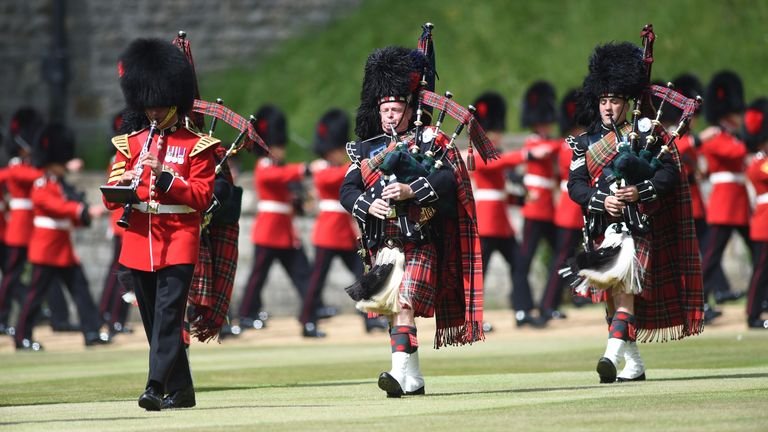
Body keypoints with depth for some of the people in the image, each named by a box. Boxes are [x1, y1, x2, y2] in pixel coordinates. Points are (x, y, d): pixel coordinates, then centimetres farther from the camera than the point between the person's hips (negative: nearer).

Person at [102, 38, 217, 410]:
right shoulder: (130, 143, 12)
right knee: (153, 321, 8)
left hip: (178, 243, -5)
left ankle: (157, 387, -20)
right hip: (139, 243, 5)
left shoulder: (196, 145, 1)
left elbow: (201, 196, -8)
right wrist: (122, 185, -17)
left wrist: (164, 176, -20)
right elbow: (111, 199, 7)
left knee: (168, 317, -15)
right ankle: (181, 390, 17)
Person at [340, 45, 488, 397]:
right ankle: (413, 380, 16)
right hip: (383, 246, 5)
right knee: (391, 309, 7)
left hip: (419, 244, -5)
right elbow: (347, 190, 4)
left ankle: (400, 373, -26)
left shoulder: (429, 142, 3)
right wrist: (367, 205, -16)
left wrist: (412, 190, -24)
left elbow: (448, 180, -11)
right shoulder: (367, 150, 14)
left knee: (405, 305, -18)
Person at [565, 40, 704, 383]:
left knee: (624, 285, -19)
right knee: (612, 294, 7)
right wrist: (602, 200, -17)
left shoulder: (646, 135, 4)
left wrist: (640, 191, -21)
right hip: (603, 227, 4)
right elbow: (575, 185, 1)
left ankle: (612, 355, -31)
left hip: (637, 225, -4)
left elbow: (669, 172, -4)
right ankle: (633, 364, 17)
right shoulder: (585, 143, 11)